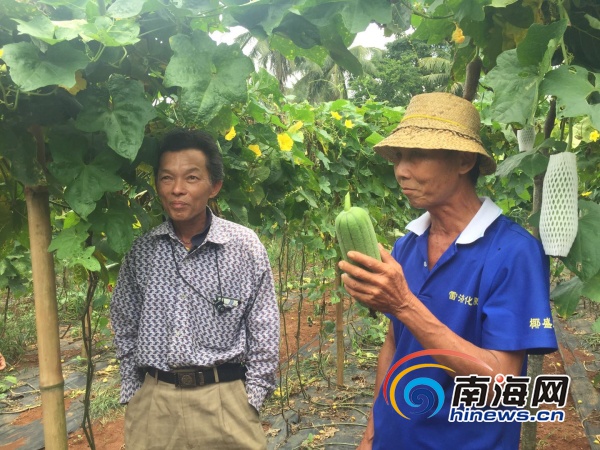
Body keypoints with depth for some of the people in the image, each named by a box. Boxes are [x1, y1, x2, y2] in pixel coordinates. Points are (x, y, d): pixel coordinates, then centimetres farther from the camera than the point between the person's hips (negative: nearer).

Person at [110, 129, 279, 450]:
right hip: (152, 401, 3)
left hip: (223, 399, -2)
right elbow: (125, 329, 9)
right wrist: (130, 393, 8)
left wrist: (253, 397, -3)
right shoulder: (141, 250, 0)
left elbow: (264, 332, -3)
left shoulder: (245, 246, -8)